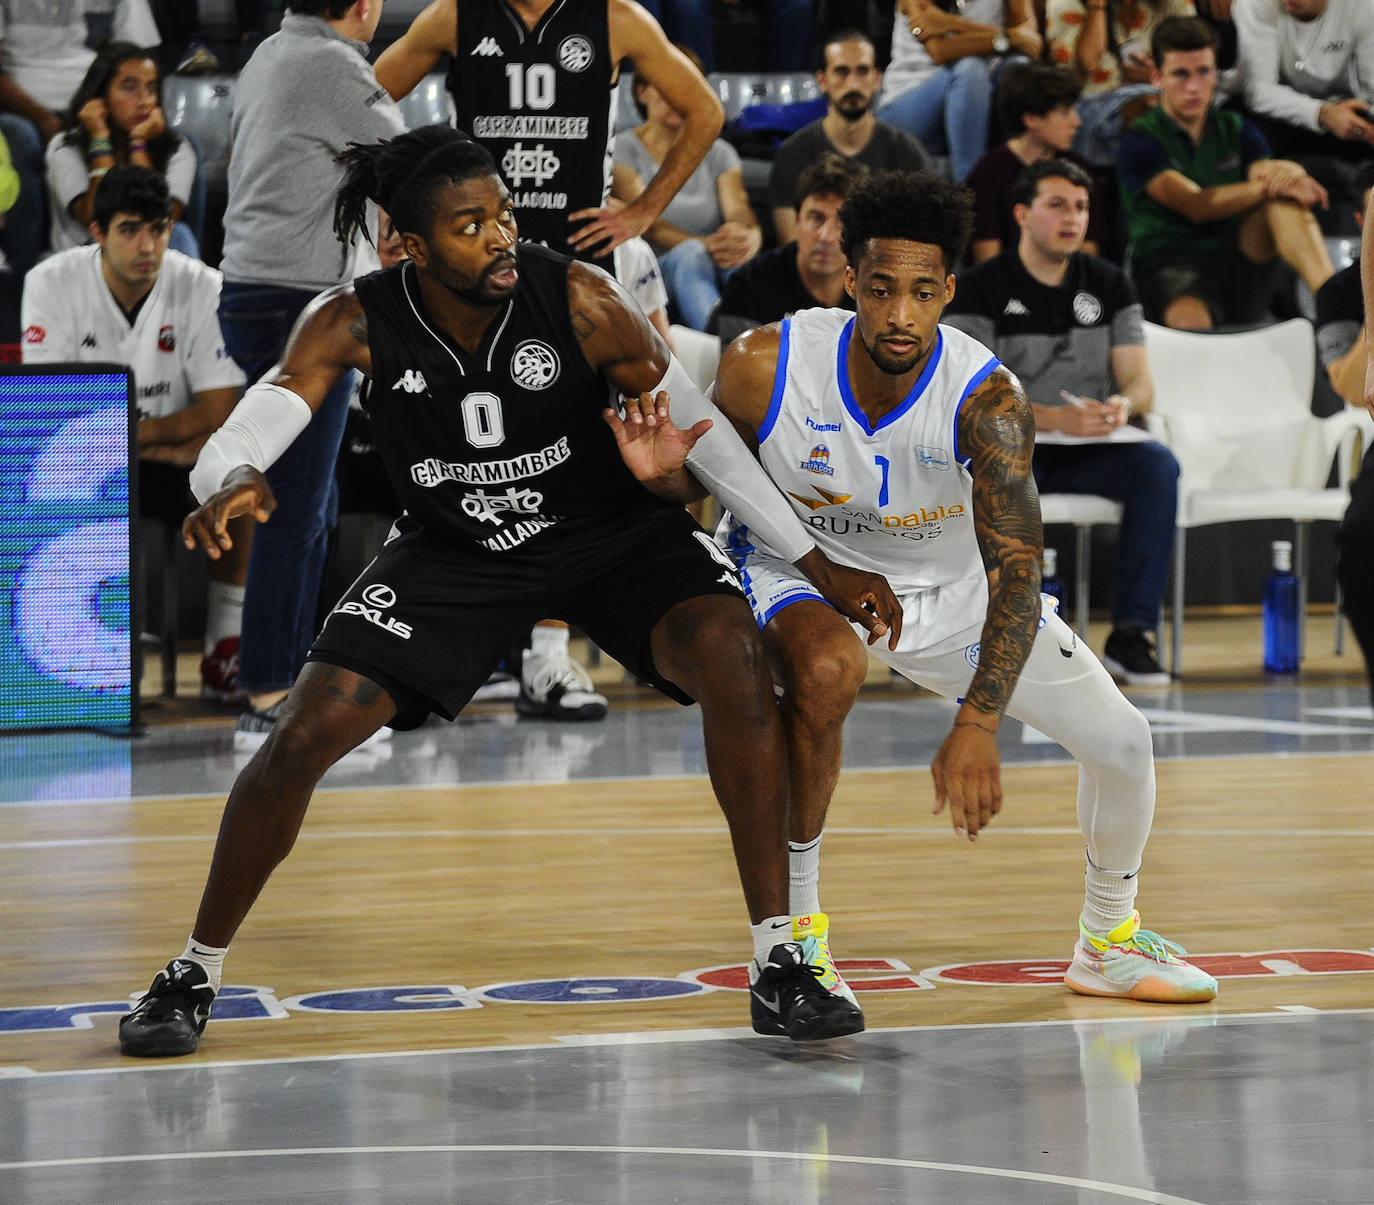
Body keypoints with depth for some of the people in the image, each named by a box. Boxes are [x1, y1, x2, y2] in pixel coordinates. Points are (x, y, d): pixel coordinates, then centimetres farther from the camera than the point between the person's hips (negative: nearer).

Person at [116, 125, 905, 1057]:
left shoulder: (577, 299, -22)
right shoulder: (358, 325, -20)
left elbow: (699, 429, -11)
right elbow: (237, 443, -28)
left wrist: (817, 562, -9)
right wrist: (231, 484, -55)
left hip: (609, 530, -1)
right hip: (455, 553, 1)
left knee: (732, 656, -29)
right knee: (306, 732, -13)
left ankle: (780, 962, -20)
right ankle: (194, 973, 9)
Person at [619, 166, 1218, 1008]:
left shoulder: (985, 397, -30)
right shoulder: (765, 367, -27)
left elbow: (1017, 574, -36)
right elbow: (714, 474, -8)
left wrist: (978, 726, -49)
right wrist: (664, 472, -35)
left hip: (951, 584, 2)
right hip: (803, 567, -2)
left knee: (1121, 741, -2)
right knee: (825, 669, -38)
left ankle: (1109, 942, 27)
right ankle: (797, 925, -19)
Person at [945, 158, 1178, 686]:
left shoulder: (1109, 284, 10)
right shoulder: (980, 288, -2)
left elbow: (1140, 383, 6)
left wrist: (1122, 405, -21)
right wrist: (1057, 418, -27)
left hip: (1092, 448, 3)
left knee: (1158, 464, -27)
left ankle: (1131, 632, -27)